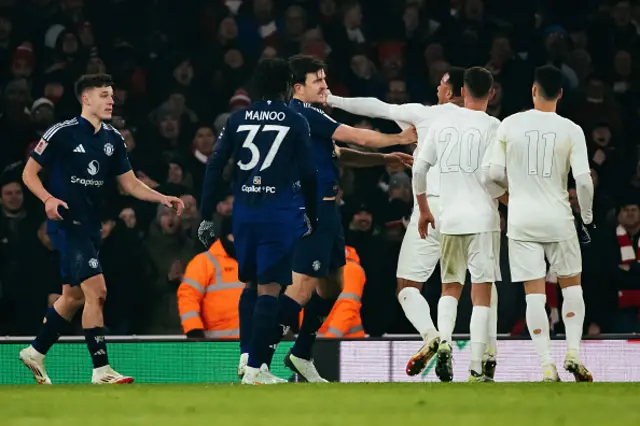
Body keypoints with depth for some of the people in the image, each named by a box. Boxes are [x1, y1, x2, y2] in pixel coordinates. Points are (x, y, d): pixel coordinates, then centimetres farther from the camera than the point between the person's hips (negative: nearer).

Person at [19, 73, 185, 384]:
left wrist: (163, 198, -3)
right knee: (96, 290, -18)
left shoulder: (113, 139, 9)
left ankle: (36, 352, 35)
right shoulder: (62, 133, -10)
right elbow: (29, 173, -5)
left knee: (74, 297, 17)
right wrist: (48, 198, -23)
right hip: (66, 222, -8)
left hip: (90, 226, 8)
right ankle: (101, 369, -17)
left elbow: (131, 184, 12)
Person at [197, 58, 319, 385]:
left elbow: (214, 168, 4)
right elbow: (308, 174, 2)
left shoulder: (236, 120, 8)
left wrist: (207, 217, 7)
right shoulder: (296, 122, 1)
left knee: (249, 284, 21)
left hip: (244, 213, 3)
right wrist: (312, 216, 15)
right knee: (269, 289, -6)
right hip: (280, 213, -3)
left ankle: (247, 355, 15)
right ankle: (255, 368, -12)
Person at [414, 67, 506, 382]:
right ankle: (476, 370, -3)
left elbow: (419, 168, 9)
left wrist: (424, 210, 22)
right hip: (482, 219, -4)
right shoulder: (492, 127, -7)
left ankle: (444, 342, -8)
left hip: (449, 219, 4)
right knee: (481, 294, 0)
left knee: (450, 288, 17)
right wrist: (505, 193, 10)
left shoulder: (442, 123, 6)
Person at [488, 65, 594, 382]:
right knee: (571, 285, 17)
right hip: (558, 219, -1)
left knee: (535, 294, 2)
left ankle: (547, 366, -4)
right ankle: (573, 350, 4)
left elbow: (495, 174, 0)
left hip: (521, 221, 1)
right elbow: (583, 180, -10)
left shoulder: (510, 125, -3)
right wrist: (586, 216, 6)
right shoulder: (571, 130, -6)